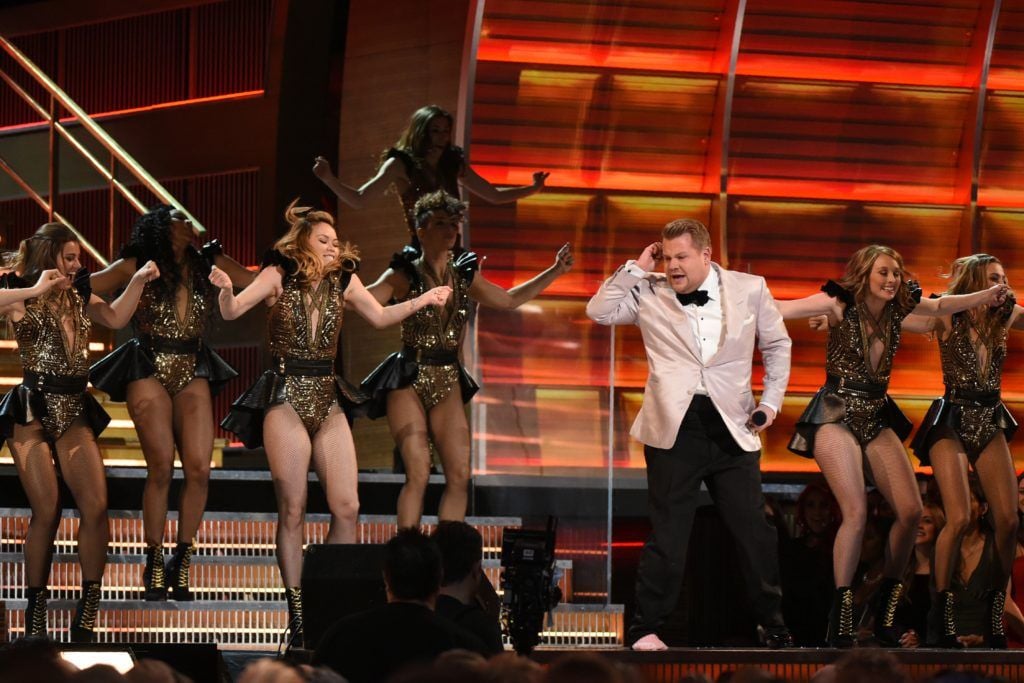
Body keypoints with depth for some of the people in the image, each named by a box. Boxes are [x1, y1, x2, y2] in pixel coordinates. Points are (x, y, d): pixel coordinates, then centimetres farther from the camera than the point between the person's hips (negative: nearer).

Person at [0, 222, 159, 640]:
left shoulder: (78, 297, 15)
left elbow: (116, 319, 19)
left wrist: (138, 281, 9)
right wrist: (36, 290, -21)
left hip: (74, 410, 5)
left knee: (96, 506, -9)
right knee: (46, 512, -9)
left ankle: (87, 616, -3)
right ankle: (34, 615, 2)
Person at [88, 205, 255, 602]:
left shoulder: (209, 265, 12)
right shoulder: (138, 266, 5)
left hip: (193, 374, 3)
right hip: (149, 370, -3)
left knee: (199, 469, -9)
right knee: (161, 467, -13)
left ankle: (182, 562, 4)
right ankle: (154, 563, -2)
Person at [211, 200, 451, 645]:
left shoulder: (344, 281, 7)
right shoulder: (279, 277, -3)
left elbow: (380, 317, 19)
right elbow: (232, 312, -10)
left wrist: (423, 300, 6)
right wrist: (225, 289, -32)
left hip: (328, 402, 4)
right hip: (286, 399, -4)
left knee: (347, 508, -3)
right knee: (293, 510, -4)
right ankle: (297, 616, 0)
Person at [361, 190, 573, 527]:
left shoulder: (465, 276, 10)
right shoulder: (405, 276, -6)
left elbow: (509, 299, 24)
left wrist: (555, 271, 22)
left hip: (448, 384, 5)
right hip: (409, 382, -5)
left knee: (459, 476, -2)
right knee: (418, 474, -15)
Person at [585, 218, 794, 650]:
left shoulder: (749, 290, 7)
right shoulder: (650, 294, 5)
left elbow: (777, 345, 17)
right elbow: (599, 311, -4)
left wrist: (770, 402, 9)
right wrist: (637, 268, -4)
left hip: (732, 428, 1)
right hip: (674, 429, -1)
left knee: (755, 532, 5)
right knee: (668, 536, -1)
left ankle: (773, 624, 18)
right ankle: (646, 628, 8)